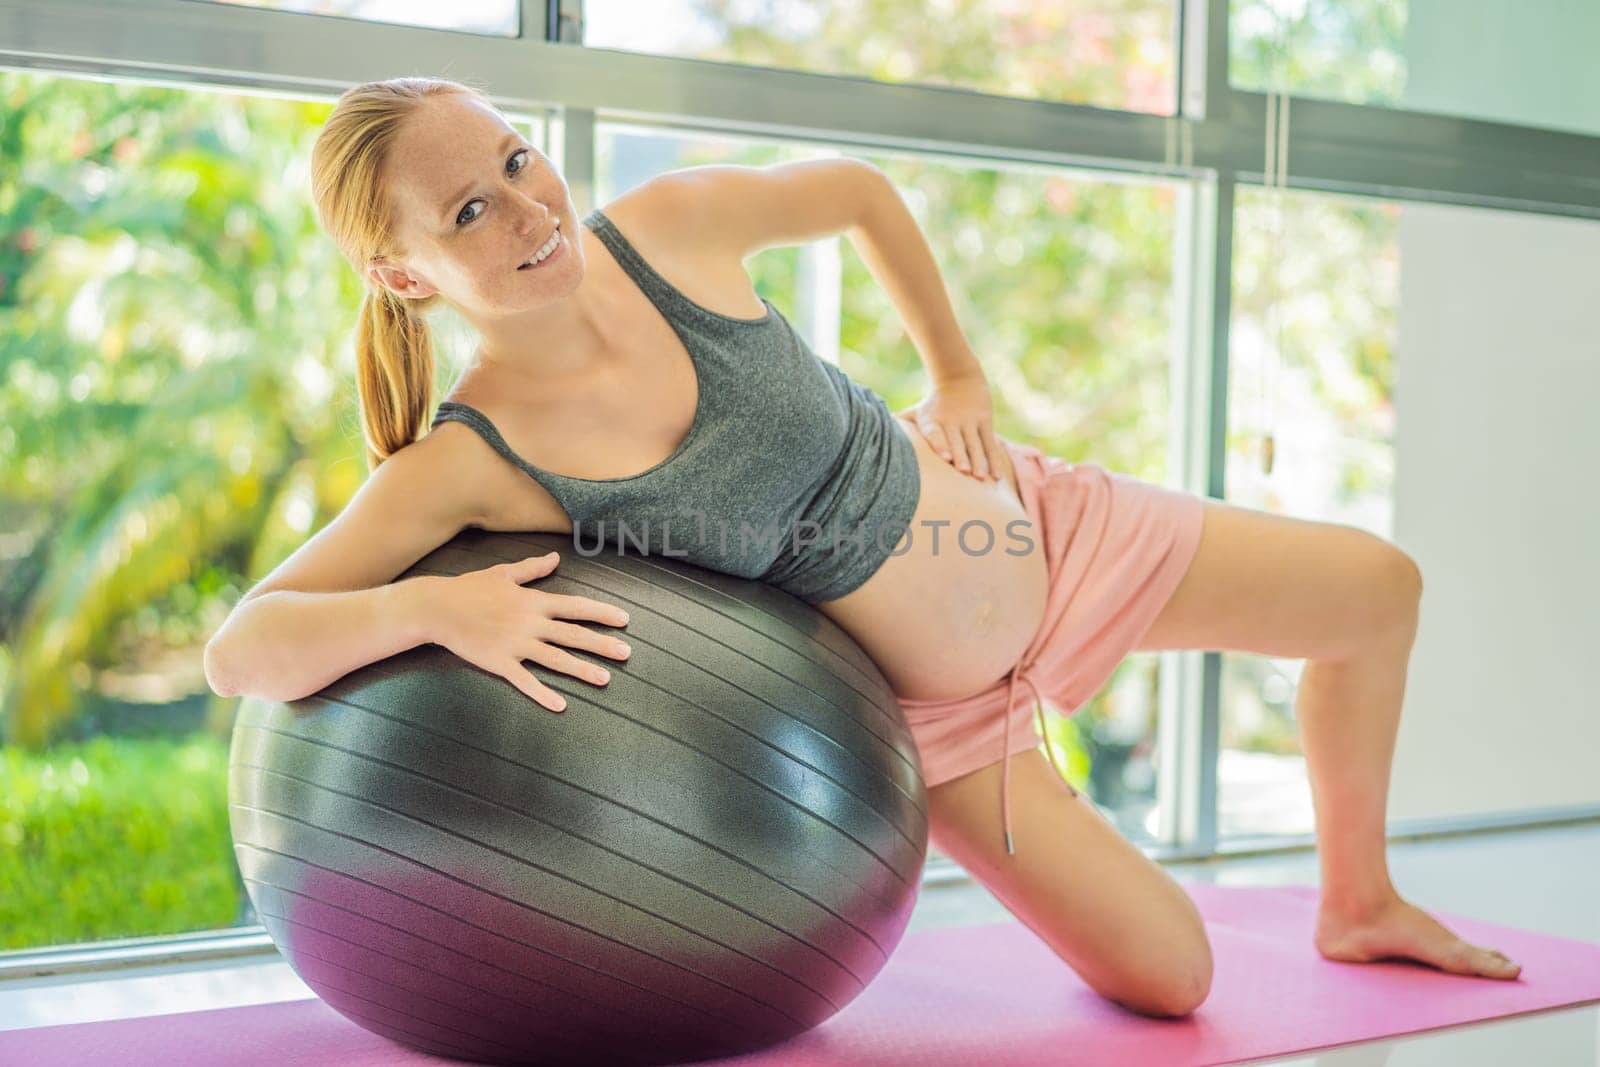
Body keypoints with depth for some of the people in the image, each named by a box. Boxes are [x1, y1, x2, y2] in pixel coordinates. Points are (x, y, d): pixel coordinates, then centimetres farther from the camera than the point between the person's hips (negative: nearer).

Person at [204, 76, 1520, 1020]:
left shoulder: (672, 225, -19)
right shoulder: (467, 464, -26)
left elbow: (860, 190, 2)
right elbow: (240, 649, -28)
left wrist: (957, 368, 3)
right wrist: (437, 606, -43)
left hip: (1035, 525, 4)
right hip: (925, 715, -3)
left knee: (1380, 588, 12)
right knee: (1168, 975, -2)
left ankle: (1359, 903, 36)